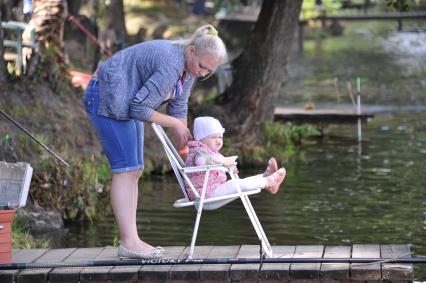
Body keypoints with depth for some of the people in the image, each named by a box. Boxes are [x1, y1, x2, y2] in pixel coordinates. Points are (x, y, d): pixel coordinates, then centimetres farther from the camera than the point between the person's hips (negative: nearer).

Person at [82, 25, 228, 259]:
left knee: (134, 171, 7)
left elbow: (179, 109, 8)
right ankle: (128, 242, -13)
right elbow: (140, 109, -28)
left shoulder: (189, 67, -1)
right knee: (125, 170, -13)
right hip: (105, 98, -10)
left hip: (125, 103, 10)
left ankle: (131, 240, 8)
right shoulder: (170, 64, -30)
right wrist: (175, 124, -16)